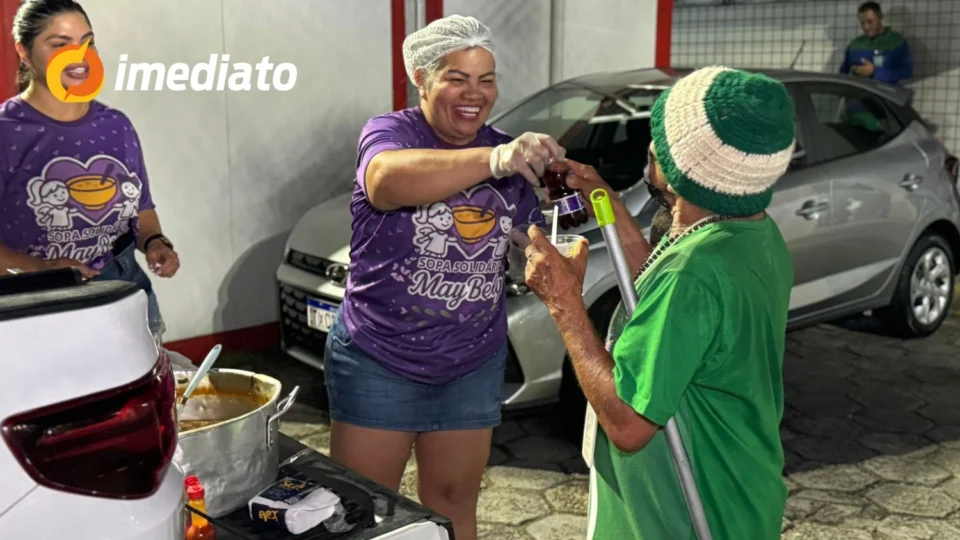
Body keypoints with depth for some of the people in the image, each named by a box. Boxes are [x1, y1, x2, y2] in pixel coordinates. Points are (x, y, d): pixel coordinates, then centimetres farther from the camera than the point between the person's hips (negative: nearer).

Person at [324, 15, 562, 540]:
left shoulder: (510, 154, 2)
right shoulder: (389, 132, -12)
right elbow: (388, 181, -37)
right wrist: (495, 160, -49)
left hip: (474, 366, 4)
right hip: (378, 362, -4)